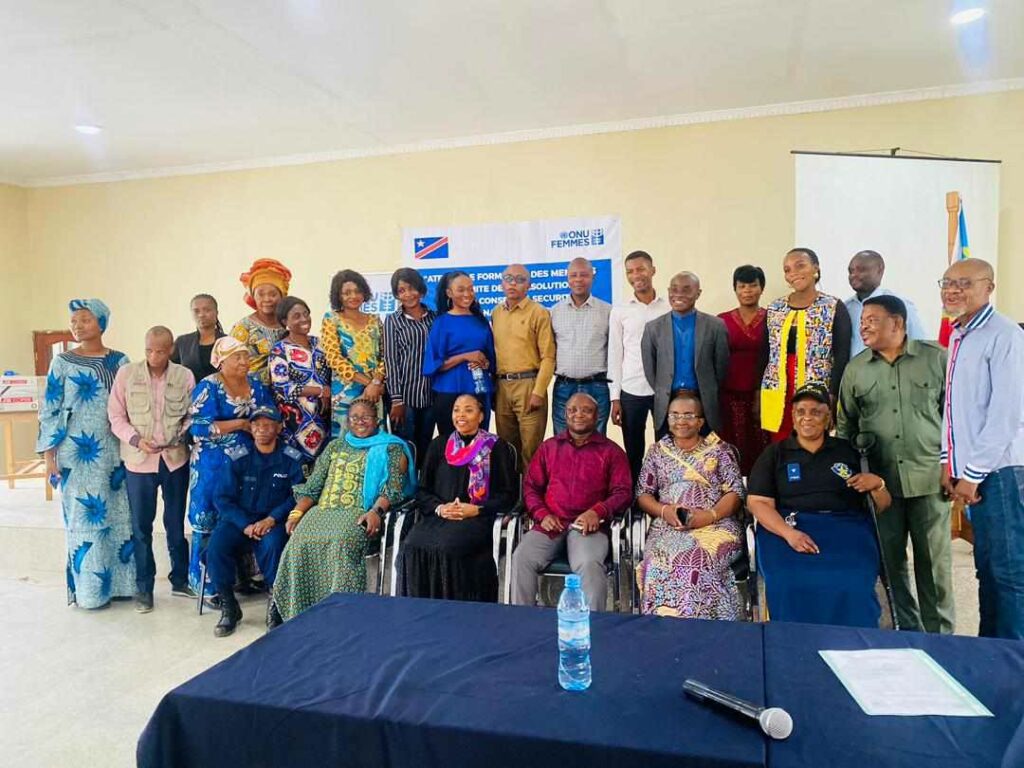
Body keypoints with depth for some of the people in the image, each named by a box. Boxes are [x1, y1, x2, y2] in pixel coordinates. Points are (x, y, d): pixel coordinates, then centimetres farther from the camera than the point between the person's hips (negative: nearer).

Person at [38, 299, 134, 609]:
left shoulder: (120, 361, 5)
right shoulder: (62, 363, 0)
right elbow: (49, 410, -1)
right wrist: (49, 454, -6)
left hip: (115, 452, 2)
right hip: (79, 454, -2)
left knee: (120, 515, 7)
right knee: (85, 517, 2)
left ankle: (119, 581, 20)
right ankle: (89, 588, 13)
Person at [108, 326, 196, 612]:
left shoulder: (185, 376, -3)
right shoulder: (126, 373, -4)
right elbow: (116, 416, -1)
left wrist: (179, 436, -15)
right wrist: (135, 439, -15)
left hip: (175, 458, 1)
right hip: (138, 460, 0)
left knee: (176, 522, 13)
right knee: (141, 525, 9)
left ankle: (180, 579, 29)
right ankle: (144, 587, 22)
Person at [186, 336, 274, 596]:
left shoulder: (255, 382, 8)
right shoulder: (208, 387, -9)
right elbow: (199, 427, -18)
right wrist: (241, 424, -17)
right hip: (215, 466, -5)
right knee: (211, 524, 1)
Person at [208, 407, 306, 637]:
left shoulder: (290, 459, 1)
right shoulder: (238, 457, 3)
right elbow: (223, 498, 0)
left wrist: (271, 519, -19)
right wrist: (245, 525, -14)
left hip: (273, 521, -2)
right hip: (239, 519, 2)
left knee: (272, 546, -34)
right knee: (216, 548, -26)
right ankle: (229, 607, -6)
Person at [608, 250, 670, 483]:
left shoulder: (670, 307, 3)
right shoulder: (619, 311, 4)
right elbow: (615, 355, 5)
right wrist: (615, 397, 1)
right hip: (631, 391, 1)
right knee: (633, 453, 8)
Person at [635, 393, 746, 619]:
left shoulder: (720, 450, 12)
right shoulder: (657, 452, 18)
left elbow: (735, 493, 4)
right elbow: (643, 494, 13)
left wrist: (710, 515, -14)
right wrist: (664, 510, -8)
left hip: (715, 526, -1)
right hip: (668, 528, 2)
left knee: (698, 558, -35)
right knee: (660, 560, -32)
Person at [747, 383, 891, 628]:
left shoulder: (850, 452, 18)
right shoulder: (774, 454, 13)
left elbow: (883, 507, 19)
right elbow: (758, 503, 1)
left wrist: (877, 484, -4)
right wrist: (789, 533, -16)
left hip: (845, 527, 1)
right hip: (786, 529, -1)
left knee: (851, 585, -29)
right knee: (792, 584, -30)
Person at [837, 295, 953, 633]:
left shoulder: (937, 358, 0)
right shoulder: (855, 368, 7)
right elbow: (845, 425, 12)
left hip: (929, 476, -2)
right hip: (880, 478, 2)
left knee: (934, 558, 6)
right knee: (890, 558, 9)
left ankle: (940, 634, 21)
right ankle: (905, 630, 24)